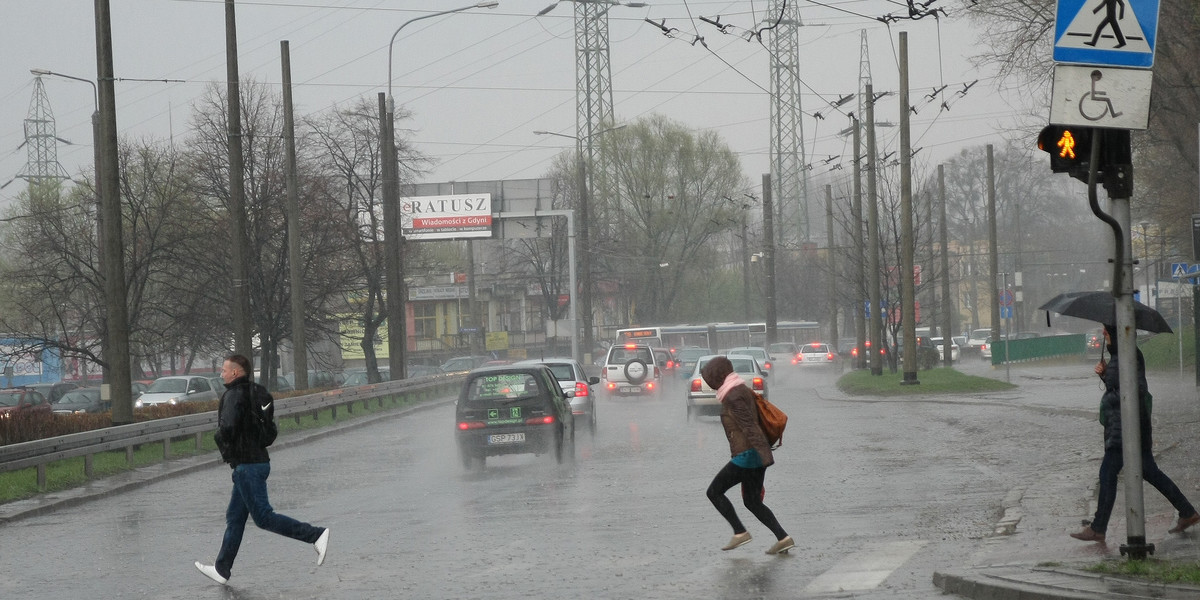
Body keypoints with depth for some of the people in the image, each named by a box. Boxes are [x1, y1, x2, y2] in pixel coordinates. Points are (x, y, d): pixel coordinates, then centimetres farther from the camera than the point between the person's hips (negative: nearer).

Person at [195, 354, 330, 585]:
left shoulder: (234, 395, -15)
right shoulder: (255, 393, 13)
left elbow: (227, 428, -29)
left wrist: (223, 444, -7)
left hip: (246, 465, -10)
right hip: (259, 460, 10)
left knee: (263, 516, -8)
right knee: (234, 517, 14)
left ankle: (316, 535, -13)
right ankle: (221, 569, 20)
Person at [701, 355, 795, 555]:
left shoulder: (733, 396, -15)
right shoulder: (742, 390, 16)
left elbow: (749, 426, -24)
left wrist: (764, 454, -31)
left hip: (746, 455, -10)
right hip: (756, 455, 10)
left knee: (714, 492, 1)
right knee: (752, 502, 13)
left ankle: (740, 532, 0)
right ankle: (783, 538, 5)